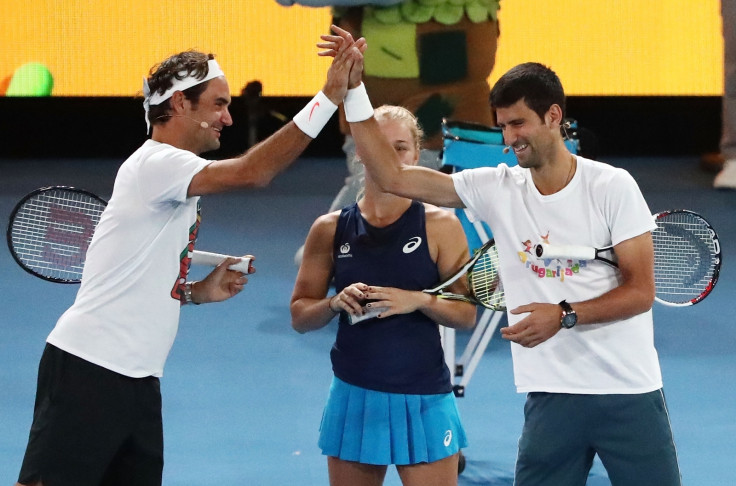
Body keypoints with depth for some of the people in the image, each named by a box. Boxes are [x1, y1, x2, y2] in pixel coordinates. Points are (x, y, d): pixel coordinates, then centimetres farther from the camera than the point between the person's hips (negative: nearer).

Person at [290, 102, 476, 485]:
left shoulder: (439, 226, -2)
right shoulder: (330, 230, 4)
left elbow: (467, 314, -2)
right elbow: (299, 316, 9)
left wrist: (418, 300, -19)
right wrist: (335, 303, -11)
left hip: (423, 400, -2)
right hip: (353, 396, 2)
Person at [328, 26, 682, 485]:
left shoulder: (611, 185, -5)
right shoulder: (497, 188, 4)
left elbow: (641, 290, -7)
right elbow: (392, 175, 3)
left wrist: (565, 316, -20)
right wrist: (353, 89, -3)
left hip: (629, 394, -2)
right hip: (551, 396, 2)